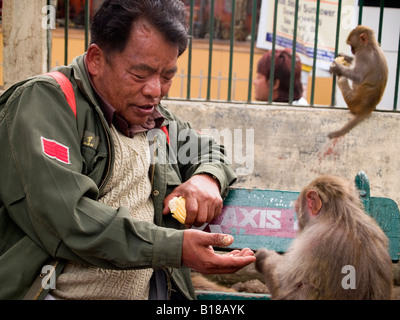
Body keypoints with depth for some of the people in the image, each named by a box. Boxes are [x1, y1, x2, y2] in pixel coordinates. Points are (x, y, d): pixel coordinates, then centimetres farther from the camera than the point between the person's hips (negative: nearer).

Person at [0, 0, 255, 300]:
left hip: (150, 291, 5)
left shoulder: (158, 121, 16)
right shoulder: (45, 100, -6)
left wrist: (207, 177, 8)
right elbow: (62, 216, -19)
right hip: (61, 291, -5)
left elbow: (207, 150, 35)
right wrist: (175, 247, -20)